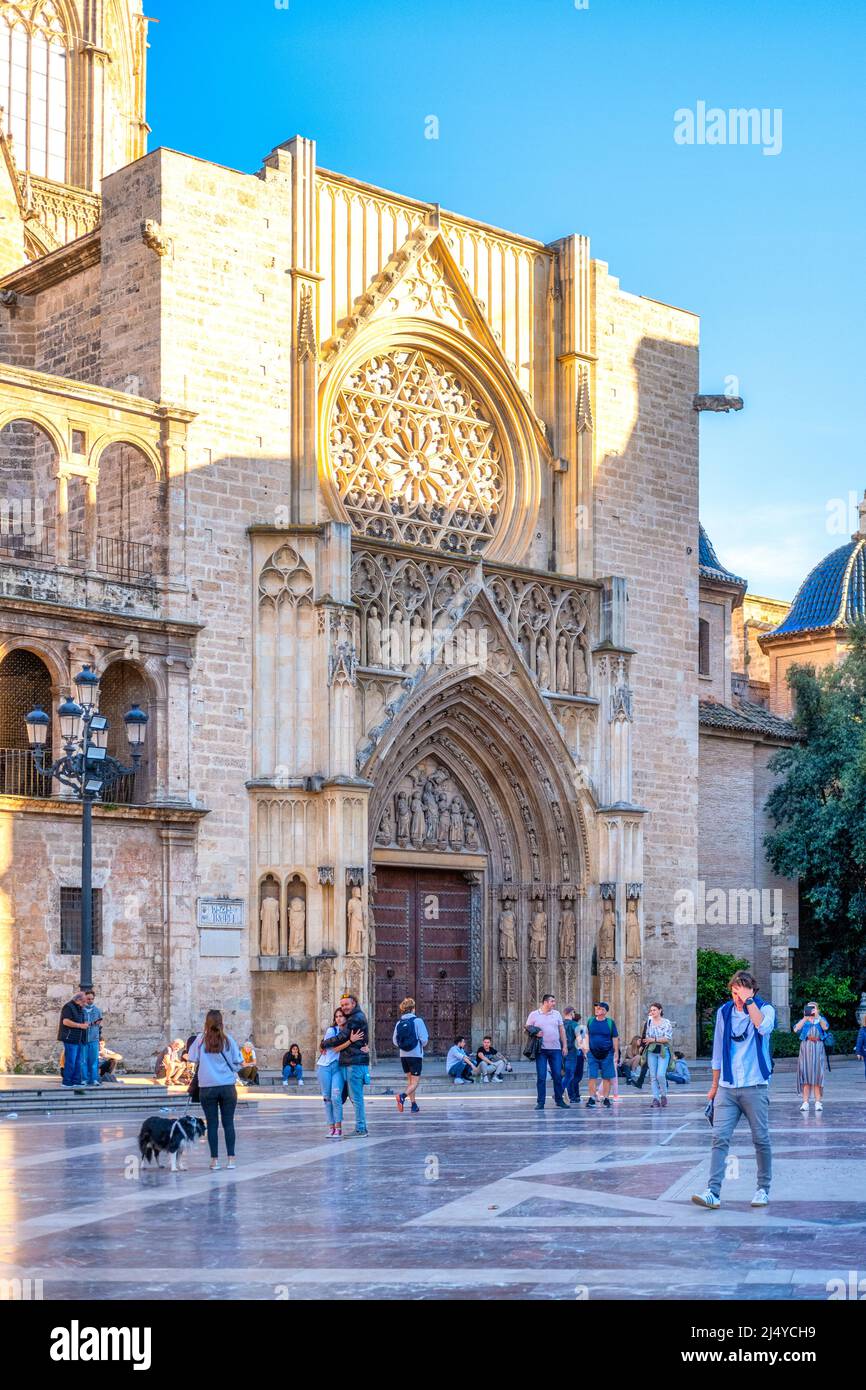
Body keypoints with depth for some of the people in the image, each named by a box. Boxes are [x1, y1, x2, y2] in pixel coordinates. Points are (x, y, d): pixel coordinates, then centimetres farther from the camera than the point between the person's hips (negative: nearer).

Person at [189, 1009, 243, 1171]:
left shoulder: (201, 1039, -4)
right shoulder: (228, 1039, -4)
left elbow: (192, 1059, 4)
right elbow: (238, 1062, 0)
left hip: (207, 1087, 0)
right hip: (227, 1086, 0)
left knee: (212, 1124, 6)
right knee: (228, 1123, 6)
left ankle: (214, 1159, 5)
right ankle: (231, 1159, 5)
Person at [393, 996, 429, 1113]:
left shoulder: (399, 1023, 1)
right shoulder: (418, 1021, -10)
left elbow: (395, 1042, 2)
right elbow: (424, 1039, -12)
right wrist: (421, 1045, 10)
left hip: (403, 1055, 5)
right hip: (416, 1054, -5)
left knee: (410, 1080, 19)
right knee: (415, 1082, -2)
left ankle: (414, 1104, 20)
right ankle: (403, 1095, -29)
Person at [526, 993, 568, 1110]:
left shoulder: (557, 1014, 11)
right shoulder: (534, 1015, 3)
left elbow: (562, 1030, 13)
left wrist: (565, 1046, 7)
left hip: (555, 1049, 2)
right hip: (541, 1049, -2)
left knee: (558, 1075, 2)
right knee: (541, 1077, -3)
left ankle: (559, 1100, 13)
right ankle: (540, 1102, 3)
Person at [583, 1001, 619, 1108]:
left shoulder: (610, 1022, -1)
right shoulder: (591, 1021, 5)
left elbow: (615, 1038, 3)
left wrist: (616, 1053, 2)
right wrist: (586, 1046, 8)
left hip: (607, 1054, -1)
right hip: (593, 1053, 1)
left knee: (607, 1077, 3)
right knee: (592, 1077, -1)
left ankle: (606, 1099, 10)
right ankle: (592, 1099, 3)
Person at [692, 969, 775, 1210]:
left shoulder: (765, 1009, 0)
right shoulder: (724, 1012, 10)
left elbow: (764, 1027, -25)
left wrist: (749, 1000, -17)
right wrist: (714, 1086, 19)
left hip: (755, 1086, -3)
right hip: (727, 1088, 3)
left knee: (761, 1140, 4)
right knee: (720, 1138, -8)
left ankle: (763, 1189, 19)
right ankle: (713, 1192, -13)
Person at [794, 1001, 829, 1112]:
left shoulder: (821, 1019, 13)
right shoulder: (803, 1021, 13)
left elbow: (825, 1027, -10)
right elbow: (796, 1029, -7)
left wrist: (817, 1016, -20)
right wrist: (805, 1018, -14)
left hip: (818, 1050, 0)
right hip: (806, 1049, 1)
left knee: (817, 1075, -4)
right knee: (805, 1074, -4)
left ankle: (818, 1102, -2)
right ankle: (805, 1102, -4)